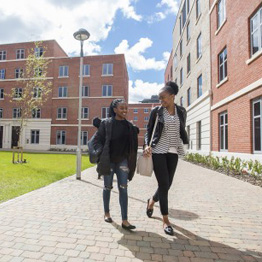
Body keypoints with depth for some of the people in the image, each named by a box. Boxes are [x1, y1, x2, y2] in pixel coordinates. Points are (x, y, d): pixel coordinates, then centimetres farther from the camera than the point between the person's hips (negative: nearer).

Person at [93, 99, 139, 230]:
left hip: (122, 160, 2)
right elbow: (97, 140, -5)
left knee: (123, 188, -1)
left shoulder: (129, 126, 3)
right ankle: (106, 213, 33)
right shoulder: (106, 123, -7)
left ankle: (124, 220, 5)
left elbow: (132, 144, 7)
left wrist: (130, 160, 3)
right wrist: (101, 157, -12)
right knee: (107, 187, 12)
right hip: (108, 160, -2)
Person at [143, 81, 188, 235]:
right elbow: (149, 130, 1)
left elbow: (182, 130, 15)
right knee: (164, 185, -4)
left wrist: (182, 146, 9)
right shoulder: (156, 111, -2)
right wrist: (147, 145, -14)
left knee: (168, 184, 9)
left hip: (173, 152, 3)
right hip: (158, 151, -3)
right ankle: (166, 220, 13)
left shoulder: (181, 111, 5)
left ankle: (152, 201, 40)